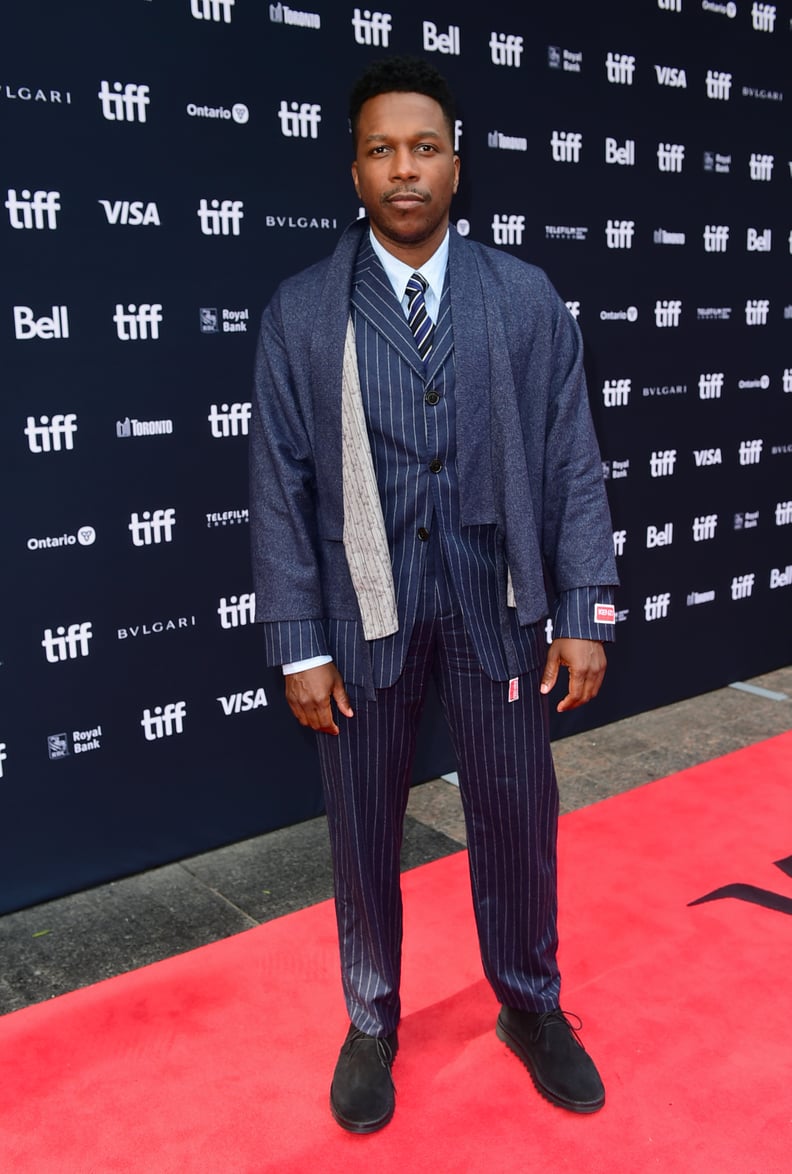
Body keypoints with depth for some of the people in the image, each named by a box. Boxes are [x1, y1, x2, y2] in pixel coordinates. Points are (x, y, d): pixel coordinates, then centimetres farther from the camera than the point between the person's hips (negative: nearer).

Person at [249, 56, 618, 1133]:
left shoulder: (527, 299, 1)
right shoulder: (301, 312, -1)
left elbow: (572, 463, 1)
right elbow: (280, 485, -2)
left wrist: (584, 615, -4)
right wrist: (299, 644, -6)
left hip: (494, 604, 1)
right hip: (364, 611, 0)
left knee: (517, 821, 13)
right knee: (364, 832, 13)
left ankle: (531, 1006, 39)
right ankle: (372, 1021, 37)